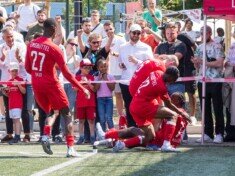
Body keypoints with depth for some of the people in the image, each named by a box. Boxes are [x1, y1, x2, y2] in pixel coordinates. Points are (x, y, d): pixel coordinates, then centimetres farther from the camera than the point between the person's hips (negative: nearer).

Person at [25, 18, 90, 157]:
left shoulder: (31, 44, 3)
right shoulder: (54, 48, -13)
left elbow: (28, 68, 10)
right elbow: (66, 73, -12)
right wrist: (82, 89, -6)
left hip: (36, 85, 5)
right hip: (51, 84, -5)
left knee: (52, 113, 22)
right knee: (67, 115, 6)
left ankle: (46, 136, -6)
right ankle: (71, 148, -5)